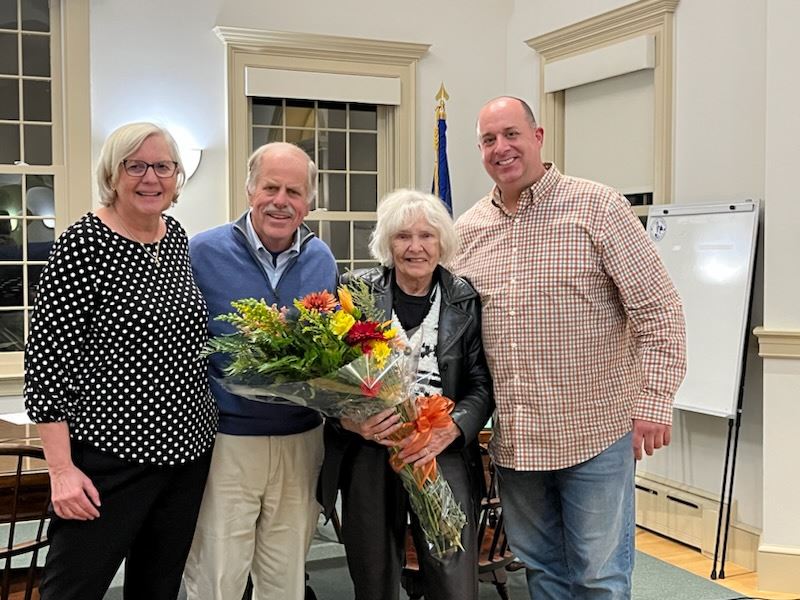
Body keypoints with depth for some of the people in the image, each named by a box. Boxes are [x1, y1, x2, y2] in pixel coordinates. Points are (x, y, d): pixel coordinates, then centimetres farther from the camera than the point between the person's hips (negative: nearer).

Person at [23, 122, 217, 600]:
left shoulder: (177, 238, 7)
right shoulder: (83, 243, -13)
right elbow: (46, 357, -14)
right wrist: (62, 469, -17)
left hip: (189, 450, 7)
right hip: (111, 456, -6)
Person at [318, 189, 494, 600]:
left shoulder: (465, 301, 5)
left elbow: (482, 385, 4)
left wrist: (450, 430, -14)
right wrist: (347, 419, -18)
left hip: (445, 456, 0)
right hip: (368, 456, 0)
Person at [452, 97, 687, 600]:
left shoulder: (598, 208, -8)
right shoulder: (468, 230, 6)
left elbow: (659, 310, -9)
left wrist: (654, 401, -14)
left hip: (595, 431, -4)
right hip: (513, 439, 5)